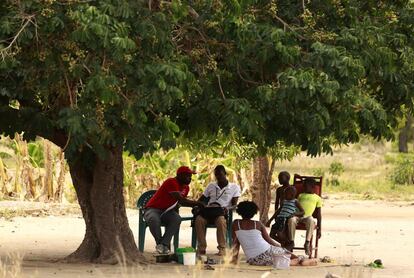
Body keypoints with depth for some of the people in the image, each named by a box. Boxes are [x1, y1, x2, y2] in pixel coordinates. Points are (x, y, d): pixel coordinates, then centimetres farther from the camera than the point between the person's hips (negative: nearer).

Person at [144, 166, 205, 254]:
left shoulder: (186, 188, 8)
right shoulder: (171, 182, -21)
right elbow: (181, 200, -28)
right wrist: (197, 203, -25)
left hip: (166, 211, 7)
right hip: (153, 209, -7)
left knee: (177, 219, -28)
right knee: (154, 220, -41)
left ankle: (164, 244, -29)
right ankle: (159, 242, -16)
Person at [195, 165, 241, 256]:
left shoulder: (234, 187, 13)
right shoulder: (211, 186, 24)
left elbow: (234, 205, 4)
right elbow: (201, 200, 23)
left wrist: (227, 208, -19)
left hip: (222, 212, -3)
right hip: (208, 211, 3)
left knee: (221, 220, -41)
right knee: (199, 219, -34)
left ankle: (222, 248, -33)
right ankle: (201, 248, -32)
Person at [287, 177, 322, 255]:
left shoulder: (317, 198, 22)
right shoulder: (301, 195, 31)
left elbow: (318, 214, 17)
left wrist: (319, 229, 10)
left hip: (307, 216, -2)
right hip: (297, 215, 2)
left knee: (311, 220, -41)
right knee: (291, 220, -36)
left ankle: (307, 242, -42)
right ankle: (291, 241, -31)